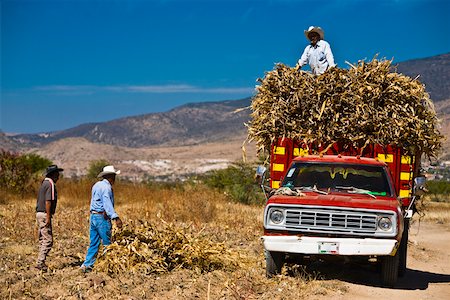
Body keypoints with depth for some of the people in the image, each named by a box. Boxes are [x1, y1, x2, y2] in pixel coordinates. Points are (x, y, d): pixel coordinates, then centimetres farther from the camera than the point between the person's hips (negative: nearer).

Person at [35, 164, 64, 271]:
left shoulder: (44, 183, 18)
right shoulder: (50, 184, -12)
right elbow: (48, 201, -20)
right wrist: (48, 217, -21)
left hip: (39, 213, 10)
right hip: (45, 214, -10)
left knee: (42, 240, 12)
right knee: (48, 240, -10)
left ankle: (41, 262, 14)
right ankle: (40, 262, -13)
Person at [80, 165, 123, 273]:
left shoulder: (96, 185, 16)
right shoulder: (106, 187, -14)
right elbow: (107, 204, -25)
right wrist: (115, 218, -32)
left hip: (93, 216, 9)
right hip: (102, 217, -9)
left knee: (94, 243, 10)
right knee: (107, 243, -1)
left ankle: (87, 264, 5)